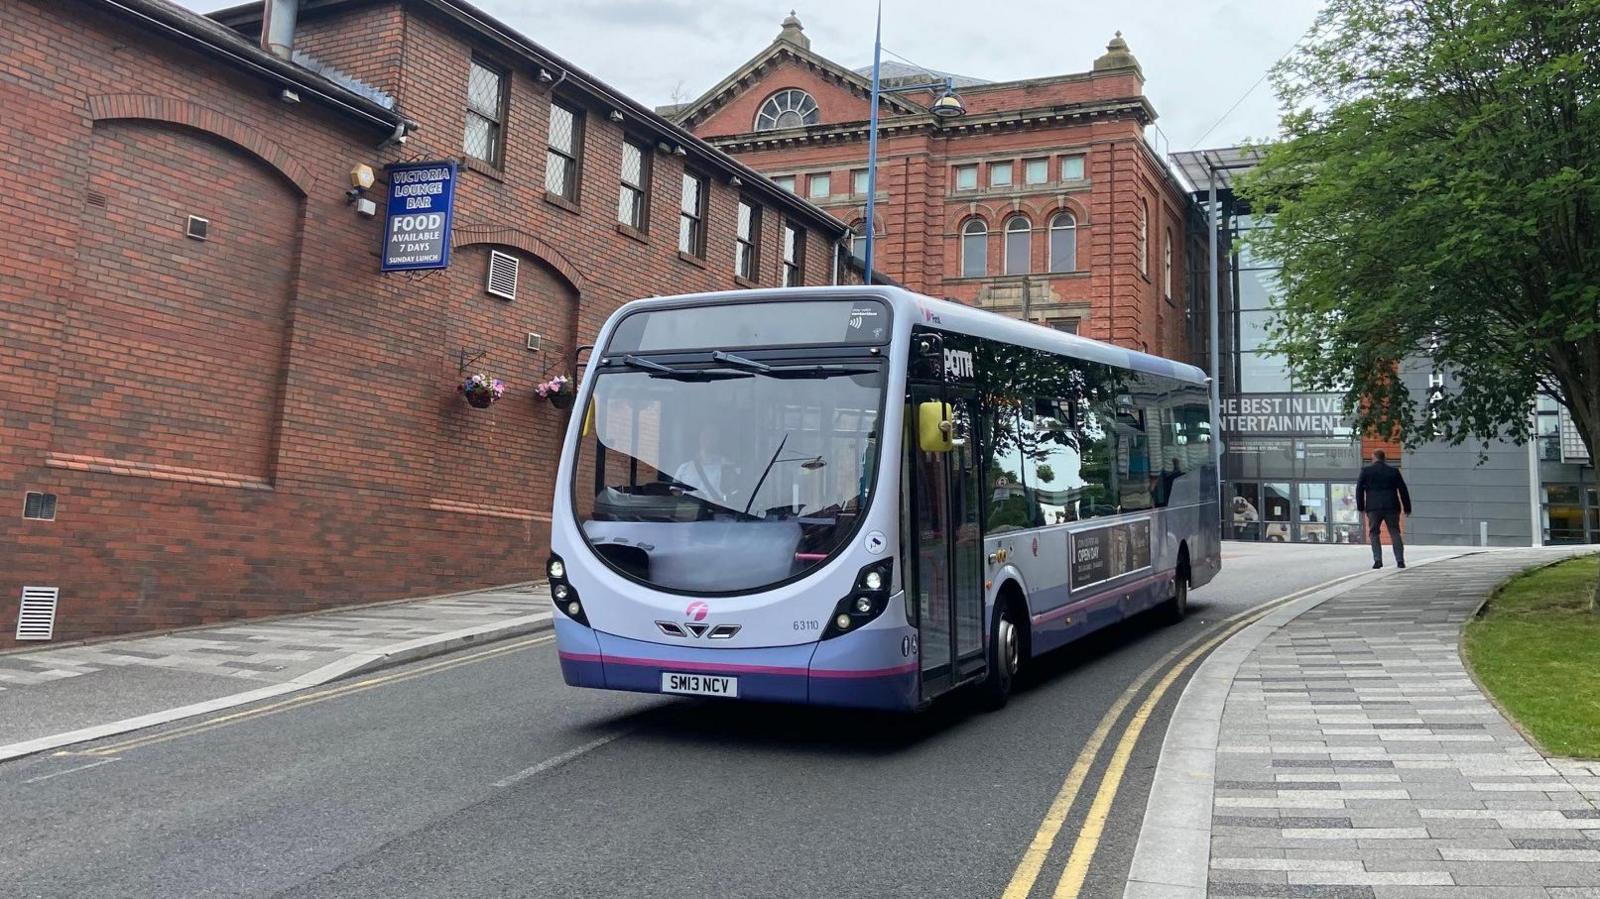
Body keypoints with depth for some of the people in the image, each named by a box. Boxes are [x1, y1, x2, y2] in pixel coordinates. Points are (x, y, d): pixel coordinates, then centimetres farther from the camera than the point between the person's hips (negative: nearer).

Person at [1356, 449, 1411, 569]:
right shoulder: (1394, 471, 8)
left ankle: (1377, 560, -6)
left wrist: (1360, 506, 6)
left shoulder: (1366, 470, 3)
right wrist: (1407, 508, 14)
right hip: (1391, 506, 2)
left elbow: (1359, 489, 0)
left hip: (1373, 507, -1)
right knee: (1395, 533, 6)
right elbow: (1403, 490, 9)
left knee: (1374, 533, 6)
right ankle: (1400, 560, -1)